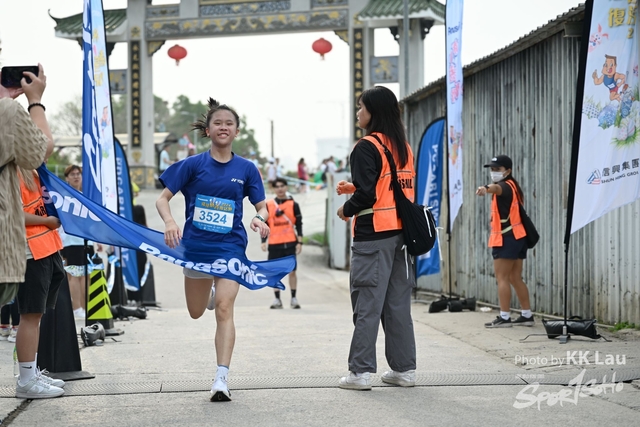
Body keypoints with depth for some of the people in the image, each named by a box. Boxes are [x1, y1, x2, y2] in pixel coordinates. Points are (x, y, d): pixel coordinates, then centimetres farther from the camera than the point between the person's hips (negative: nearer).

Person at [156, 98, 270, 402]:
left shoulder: (246, 169, 1)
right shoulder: (193, 165, -3)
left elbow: (262, 207, 4)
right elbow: (163, 198, -3)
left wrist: (260, 219, -20)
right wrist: (169, 222, -24)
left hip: (231, 247, -1)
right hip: (196, 245, 1)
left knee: (224, 309, -15)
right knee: (196, 312, 17)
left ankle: (221, 378, -16)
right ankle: (211, 291, 54)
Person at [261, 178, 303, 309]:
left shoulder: (293, 204, 4)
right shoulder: (268, 205, 8)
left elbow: (299, 224, 4)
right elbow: (265, 225, 10)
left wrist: (299, 242, -3)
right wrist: (263, 241, 2)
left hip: (290, 243, -1)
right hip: (274, 244, 1)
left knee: (292, 271, -1)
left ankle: (294, 298, 6)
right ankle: (277, 300, 8)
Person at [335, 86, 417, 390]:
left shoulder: (366, 147, -10)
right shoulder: (404, 147, 13)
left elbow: (366, 194, -17)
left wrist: (347, 209, 1)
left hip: (373, 235, -7)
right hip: (401, 232, 7)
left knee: (367, 304, -4)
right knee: (398, 304, 11)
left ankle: (360, 372, -3)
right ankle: (404, 369, 13)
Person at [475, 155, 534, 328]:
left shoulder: (506, 185, -13)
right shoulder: (512, 186, 18)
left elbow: (497, 188, -37)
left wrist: (486, 188, -59)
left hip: (507, 238, -10)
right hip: (517, 236, 10)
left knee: (502, 277, -7)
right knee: (515, 278, 12)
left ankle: (504, 317, -8)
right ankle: (527, 315, 13)